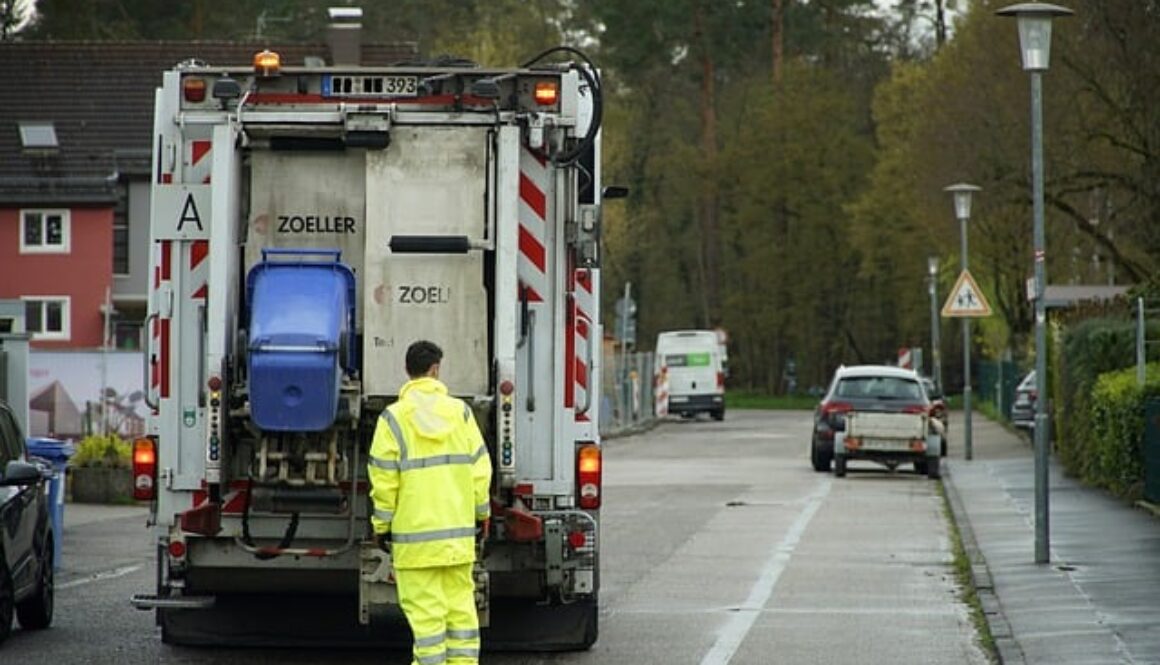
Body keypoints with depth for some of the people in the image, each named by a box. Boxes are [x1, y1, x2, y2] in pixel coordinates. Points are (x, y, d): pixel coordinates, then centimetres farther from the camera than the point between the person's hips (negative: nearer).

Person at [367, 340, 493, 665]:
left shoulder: (394, 418, -6)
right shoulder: (460, 412, 4)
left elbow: (384, 480, -7)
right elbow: (479, 468, 5)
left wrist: (381, 525, 2)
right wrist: (482, 514, 15)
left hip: (415, 532, -3)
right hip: (459, 529, 4)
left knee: (424, 606, -2)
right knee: (460, 601, 10)